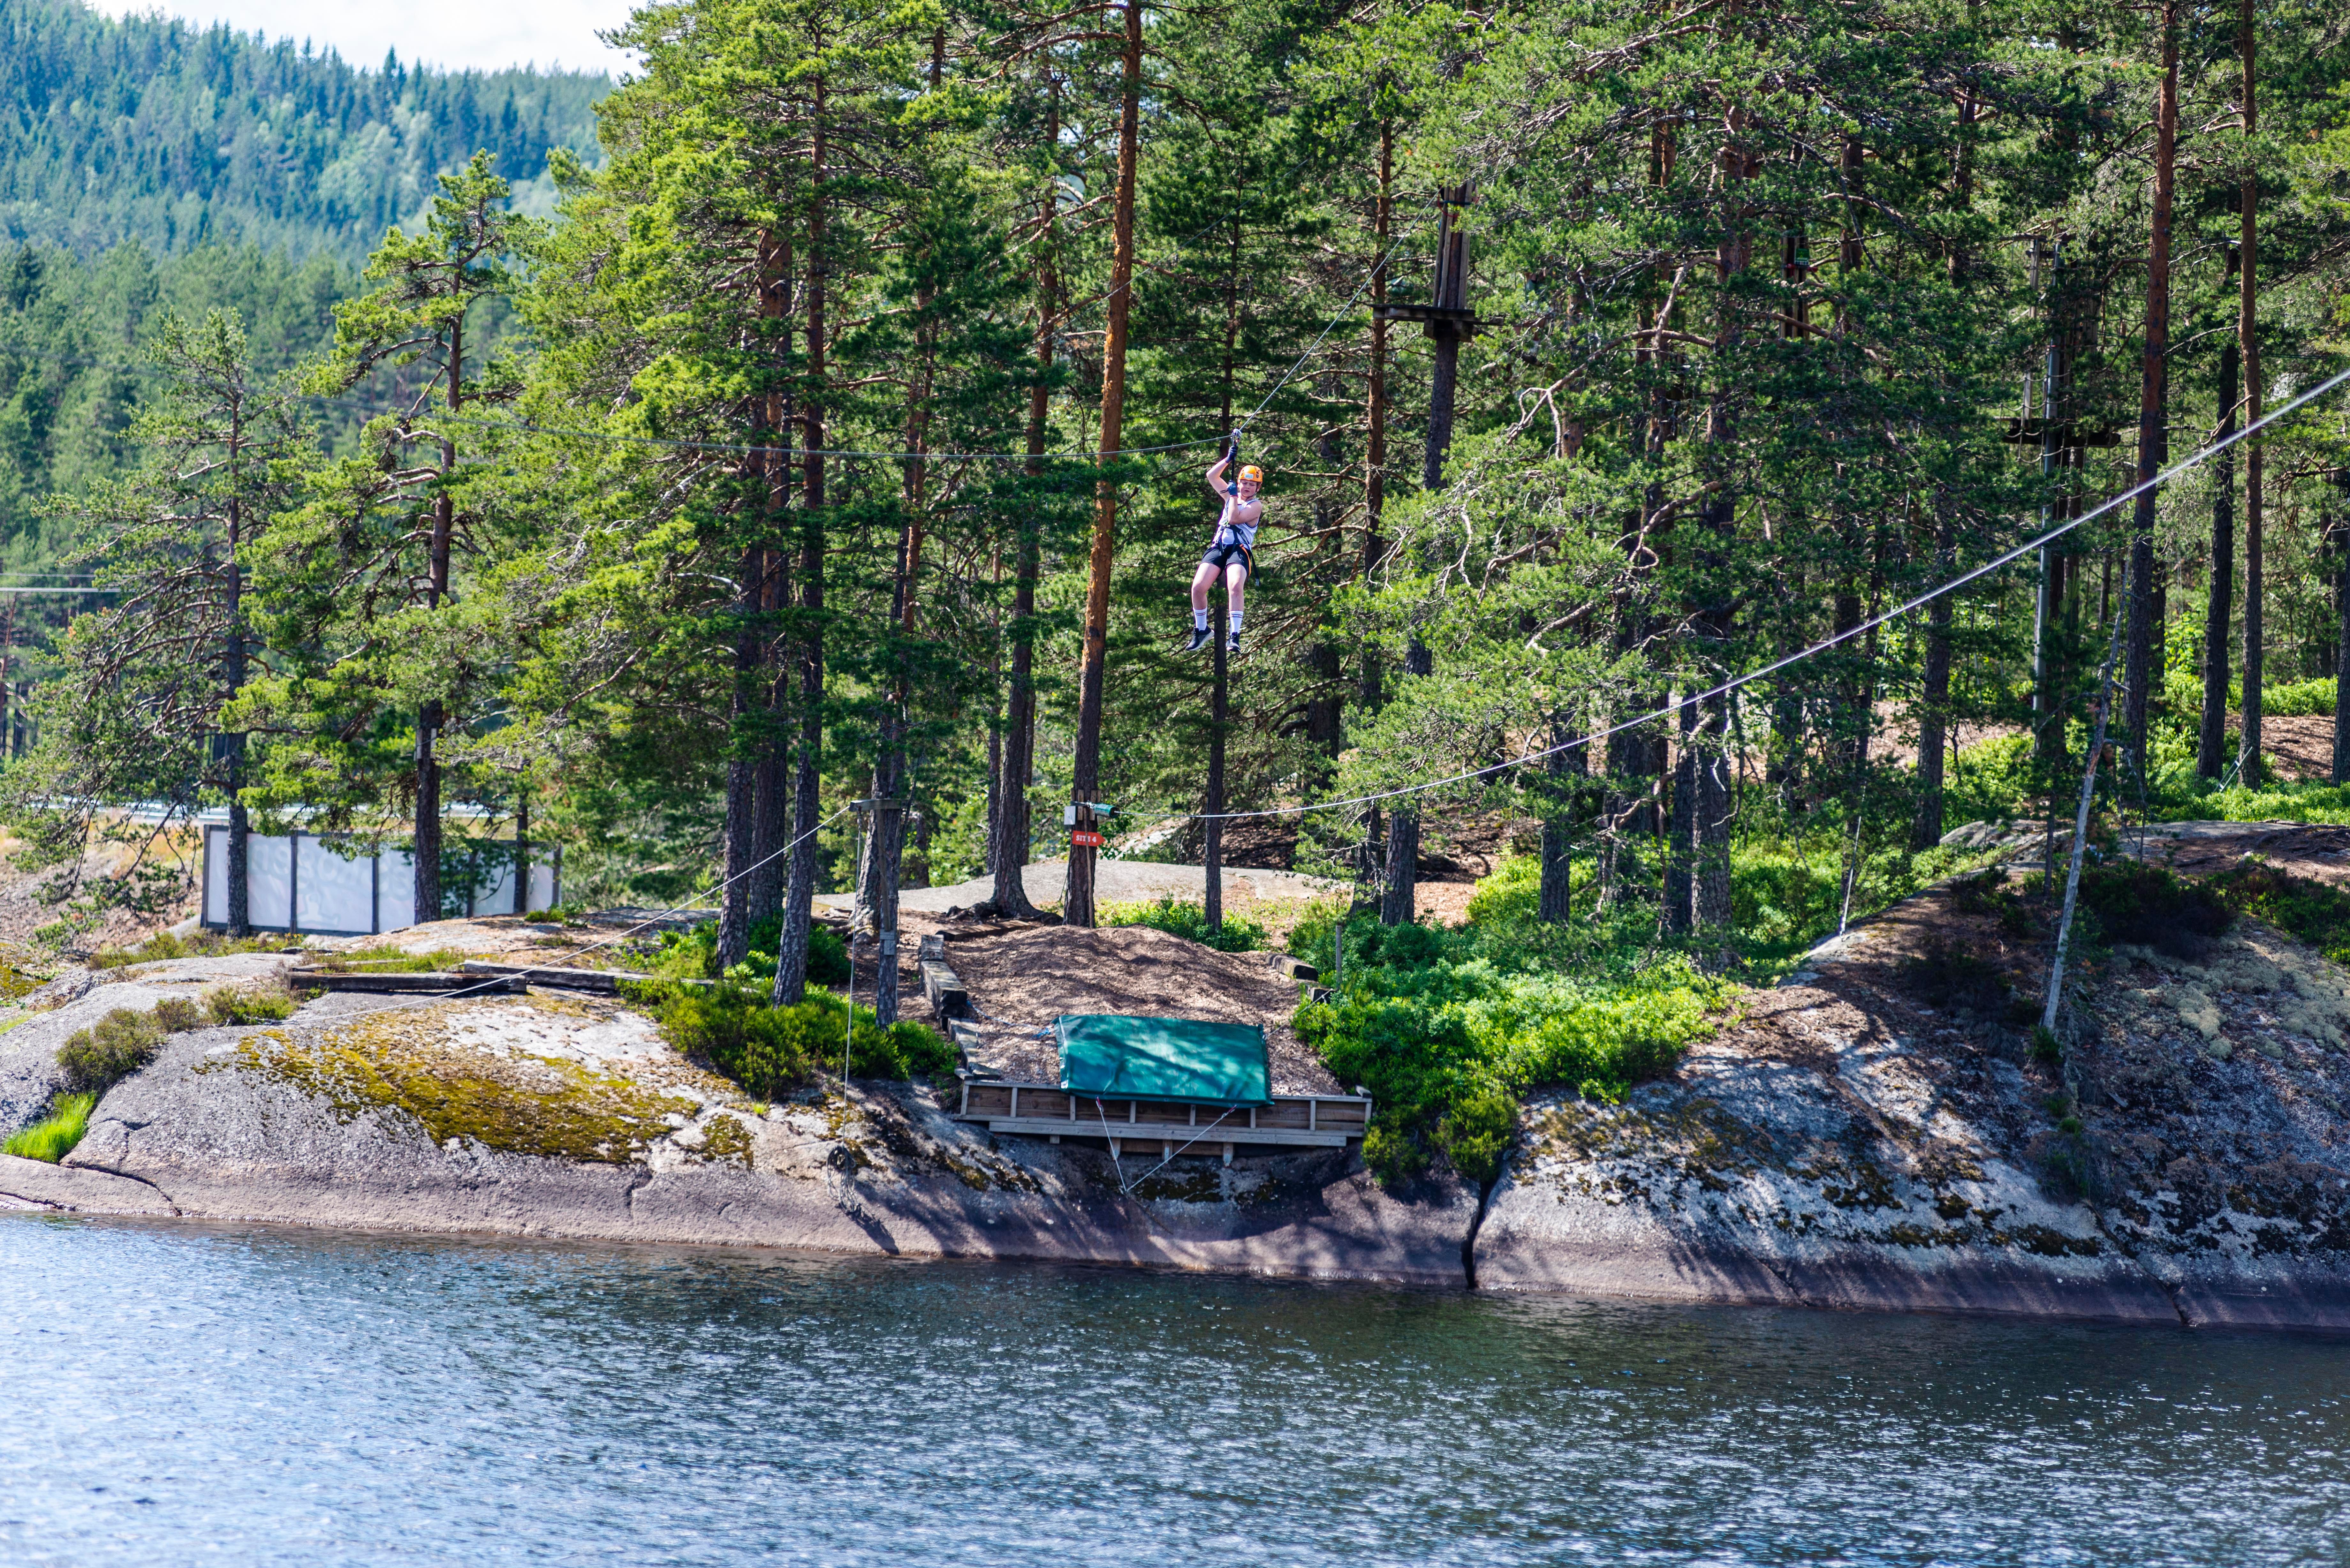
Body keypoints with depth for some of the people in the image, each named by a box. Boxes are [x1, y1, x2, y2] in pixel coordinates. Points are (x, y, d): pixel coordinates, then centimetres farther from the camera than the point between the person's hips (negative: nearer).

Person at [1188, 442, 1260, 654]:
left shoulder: (1256, 506, 4)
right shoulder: (1231, 496, 21)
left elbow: (1235, 518, -11)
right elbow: (1212, 476, 18)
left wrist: (1234, 496, -5)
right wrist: (1229, 459, 10)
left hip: (1240, 551, -5)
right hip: (1218, 547, 5)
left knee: (1236, 587, -32)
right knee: (1198, 587, -15)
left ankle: (1234, 636, -33)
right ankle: (1201, 630, 4)